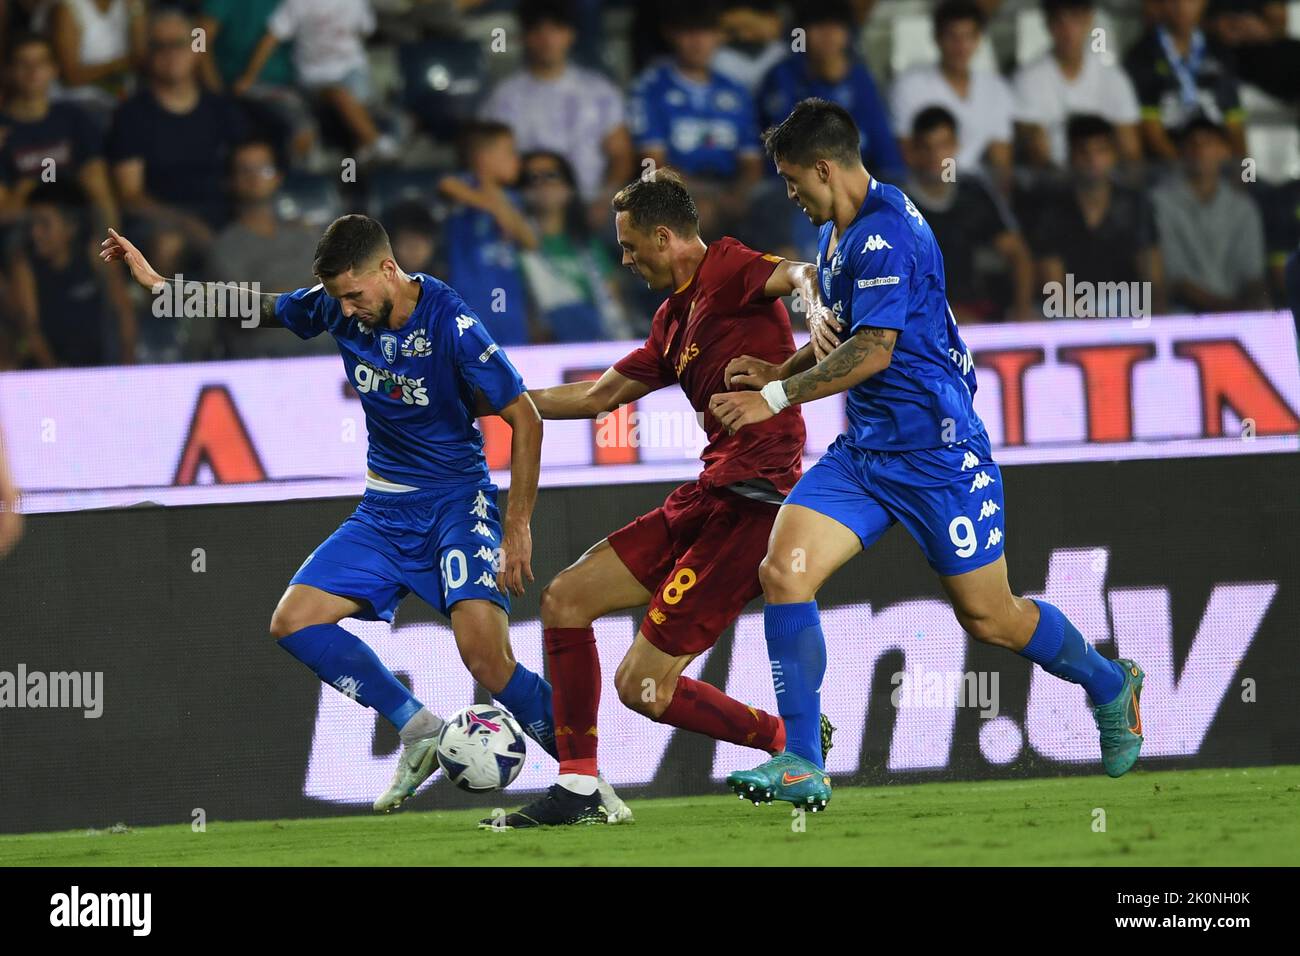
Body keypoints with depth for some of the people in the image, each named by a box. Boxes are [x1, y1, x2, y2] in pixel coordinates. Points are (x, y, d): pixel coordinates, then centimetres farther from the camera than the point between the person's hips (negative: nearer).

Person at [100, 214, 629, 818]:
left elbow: (525, 419, -16)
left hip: (457, 500, -7)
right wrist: (156, 282, 12)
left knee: (487, 657, -24)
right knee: (293, 622, -6)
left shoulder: (451, 324, -21)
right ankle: (417, 729, 2)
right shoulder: (338, 307, -4)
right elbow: (257, 310, 15)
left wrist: (517, 530, -17)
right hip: (386, 510, 7)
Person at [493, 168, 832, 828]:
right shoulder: (675, 316, 19)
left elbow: (792, 274, -29)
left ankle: (794, 744, 9)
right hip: (708, 499, 10)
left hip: (751, 500, -10)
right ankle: (577, 790, 11)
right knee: (564, 599, 8)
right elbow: (598, 395, 29)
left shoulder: (726, 269, -8)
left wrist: (808, 286, -54)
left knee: (643, 686, -8)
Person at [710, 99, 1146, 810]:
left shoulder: (885, 233, -18)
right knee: (783, 570, -11)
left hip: (935, 447, -9)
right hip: (863, 450, 9)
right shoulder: (837, 235, 13)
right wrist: (780, 371, 12)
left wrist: (775, 399, -19)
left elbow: (873, 352, -24)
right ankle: (801, 767, -11)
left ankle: (1110, 686, 31)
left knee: (988, 617, 2)